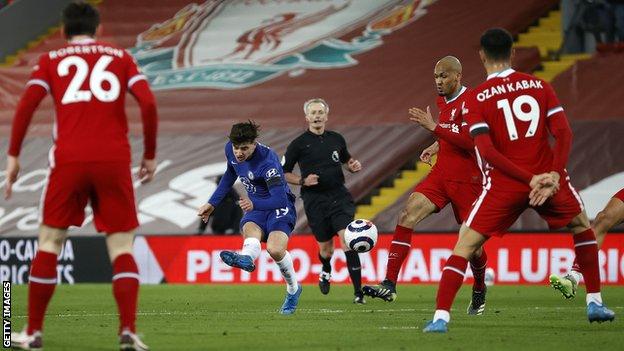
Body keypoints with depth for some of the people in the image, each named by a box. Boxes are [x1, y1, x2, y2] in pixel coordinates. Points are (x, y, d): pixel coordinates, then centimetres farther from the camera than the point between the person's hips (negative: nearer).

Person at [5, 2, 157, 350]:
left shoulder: (51, 60, 13)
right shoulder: (120, 57, 14)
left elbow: (26, 105, 0)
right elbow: (148, 103, 1)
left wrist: (13, 156, 5)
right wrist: (150, 156, 9)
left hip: (69, 160, 0)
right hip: (115, 161, 0)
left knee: (50, 242, 11)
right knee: (122, 247, 4)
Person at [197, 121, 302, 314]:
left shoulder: (267, 162, -29)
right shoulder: (230, 149, -7)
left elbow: (279, 199, -33)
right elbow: (230, 175, 16)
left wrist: (254, 204, -50)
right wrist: (212, 203, 18)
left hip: (280, 207, -6)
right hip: (255, 206, 6)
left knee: (275, 249, -28)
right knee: (251, 232, -31)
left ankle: (293, 289, -4)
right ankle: (246, 258, -64)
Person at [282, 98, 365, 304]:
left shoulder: (336, 139, 9)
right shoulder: (298, 144, -1)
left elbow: (346, 159, 27)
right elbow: (283, 173, 4)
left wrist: (354, 166, 4)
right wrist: (302, 181, -12)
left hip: (339, 196, 1)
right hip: (315, 200, -1)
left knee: (347, 239, -16)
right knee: (325, 247, 6)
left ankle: (358, 292, -17)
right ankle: (326, 272, 45)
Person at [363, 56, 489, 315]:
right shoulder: (442, 100, 12)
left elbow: (469, 142, -25)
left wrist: (434, 127, -26)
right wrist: (435, 147, 13)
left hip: (466, 180, -7)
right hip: (440, 176, 7)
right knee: (407, 215, -14)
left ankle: (479, 291, 30)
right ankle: (389, 285, -19)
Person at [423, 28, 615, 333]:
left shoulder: (475, 99, -1)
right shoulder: (540, 85, 6)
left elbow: (486, 151, -12)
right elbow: (563, 133, -4)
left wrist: (531, 179, -13)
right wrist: (553, 176, -11)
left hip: (504, 183, -2)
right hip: (548, 175, 2)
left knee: (465, 245, 4)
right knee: (582, 226, 27)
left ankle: (440, 316, -8)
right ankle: (595, 303, 24)